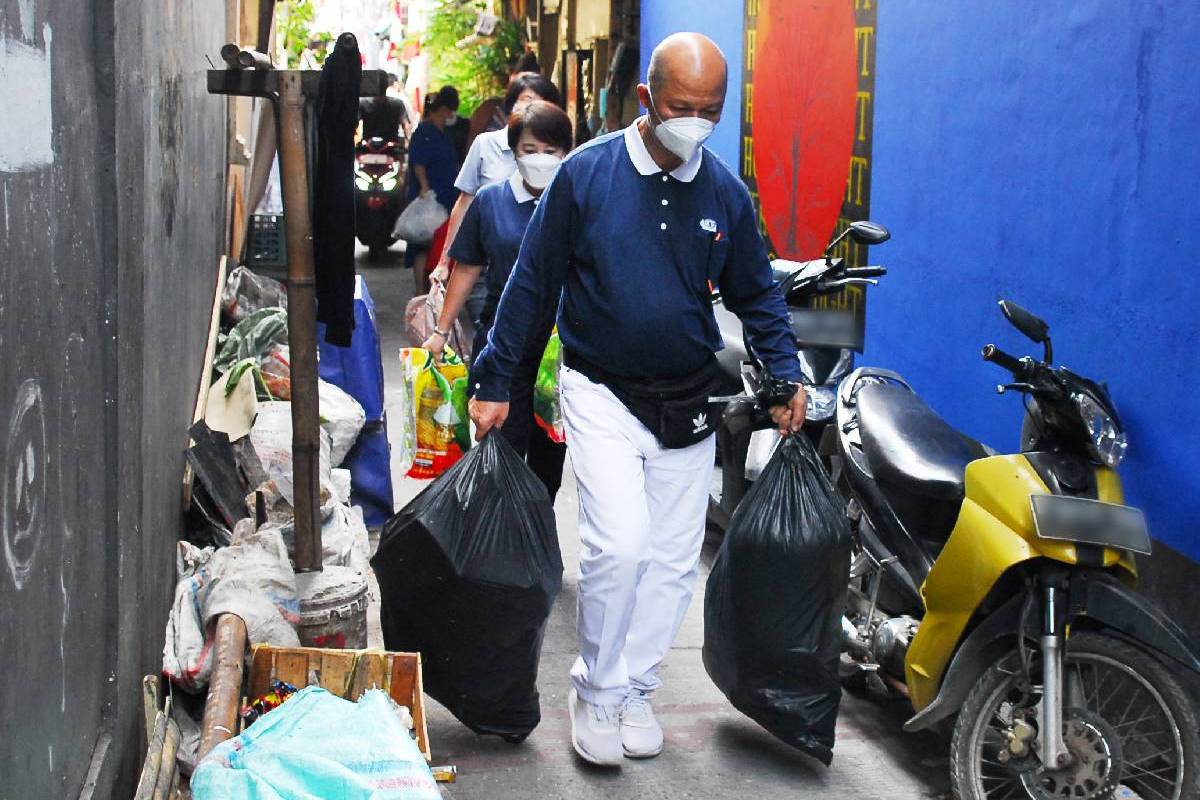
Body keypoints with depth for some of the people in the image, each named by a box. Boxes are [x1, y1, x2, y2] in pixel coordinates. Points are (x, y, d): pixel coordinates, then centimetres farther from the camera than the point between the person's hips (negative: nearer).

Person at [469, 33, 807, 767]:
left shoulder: (726, 193, 0)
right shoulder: (586, 174, -8)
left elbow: (757, 294, 12)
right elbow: (532, 284, -3)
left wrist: (786, 376, 0)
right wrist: (496, 384, -3)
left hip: (689, 402, 4)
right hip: (603, 393, -3)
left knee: (674, 557, 8)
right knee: (620, 543, -16)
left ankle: (635, 690, 26)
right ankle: (597, 691, 5)